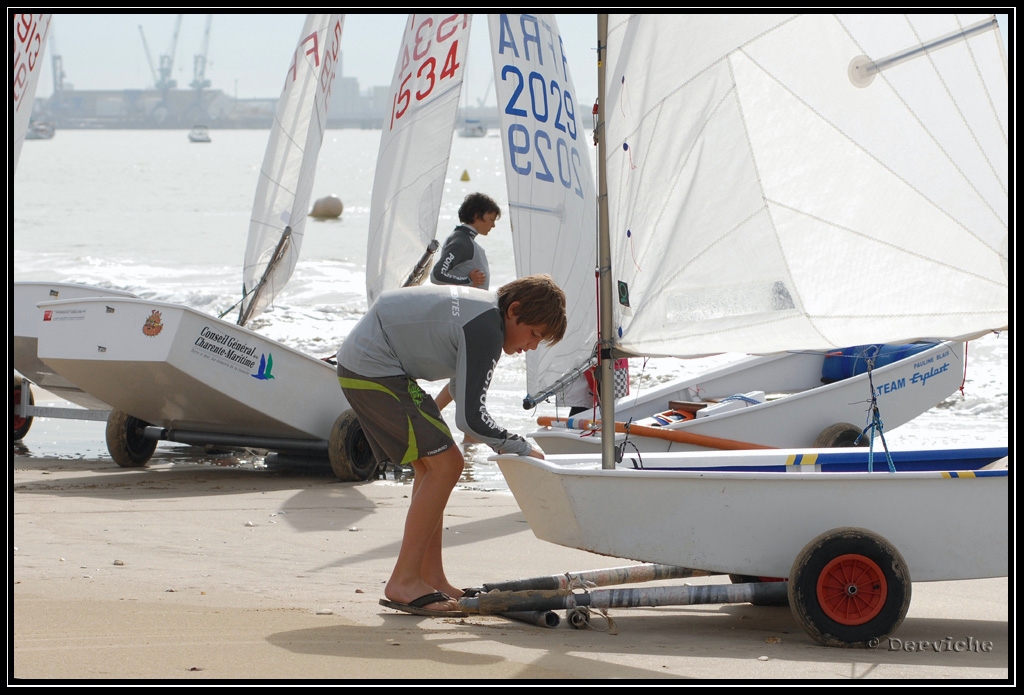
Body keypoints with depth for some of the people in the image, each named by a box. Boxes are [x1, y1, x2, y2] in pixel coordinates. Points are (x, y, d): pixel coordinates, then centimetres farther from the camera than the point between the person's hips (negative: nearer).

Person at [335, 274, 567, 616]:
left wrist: (503, 444, 9)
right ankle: (404, 583, -10)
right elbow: (469, 417, -22)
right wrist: (522, 448, -9)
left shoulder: (481, 306, 12)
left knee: (431, 465, 15)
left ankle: (431, 579, 15)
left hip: (358, 364, 11)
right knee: (445, 465, -11)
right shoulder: (487, 329, -20)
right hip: (374, 371, -11)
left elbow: (462, 392, 19)